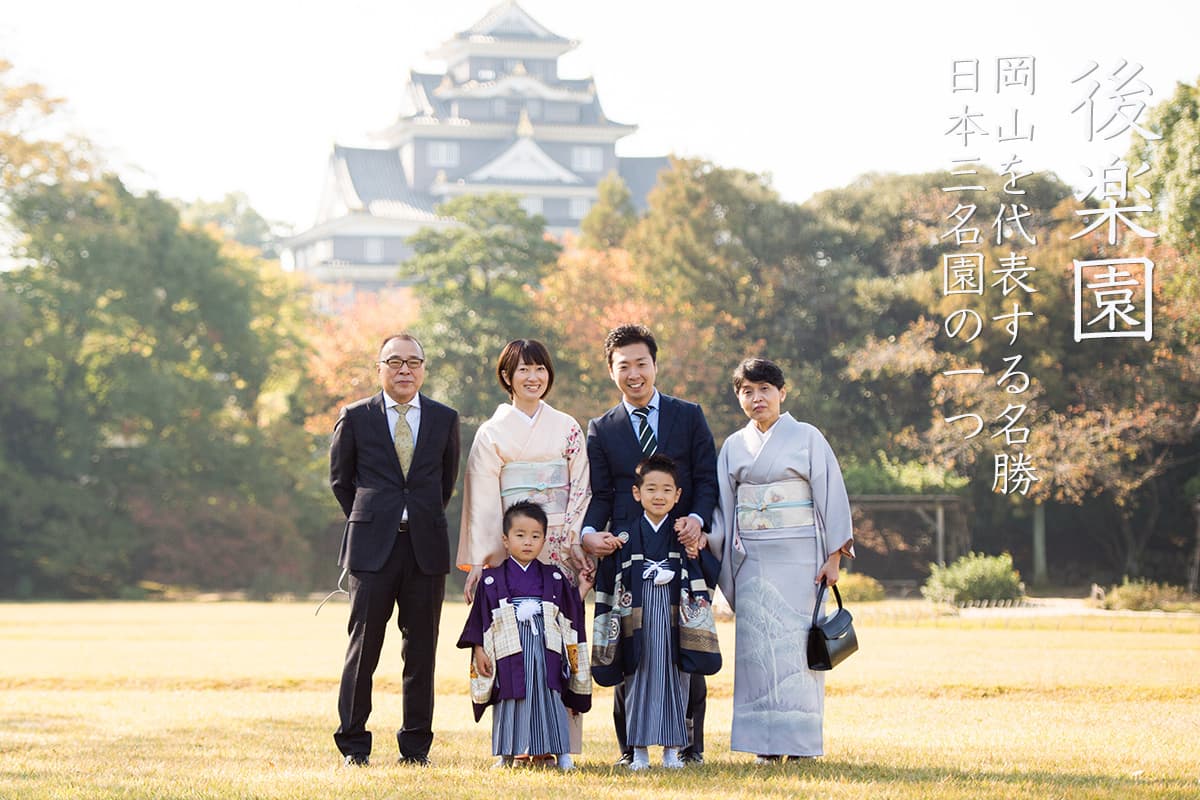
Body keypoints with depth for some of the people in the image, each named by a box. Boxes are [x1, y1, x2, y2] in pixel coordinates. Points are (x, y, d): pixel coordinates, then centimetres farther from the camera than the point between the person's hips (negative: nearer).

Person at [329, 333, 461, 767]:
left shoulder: (445, 419, 9)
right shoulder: (355, 417, 4)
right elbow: (340, 478, 13)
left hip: (426, 547, 2)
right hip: (372, 548, -2)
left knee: (421, 649, 4)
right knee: (363, 646, -2)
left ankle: (416, 746, 11)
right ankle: (353, 744, 6)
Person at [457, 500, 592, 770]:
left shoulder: (554, 578, 10)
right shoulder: (492, 579, 4)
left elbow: (571, 616, 15)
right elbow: (480, 618, 3)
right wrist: (479, 650, -2)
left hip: (546, 651, 1)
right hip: (508, 654, -1)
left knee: (549, 698, -2)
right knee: (510, 699, 2)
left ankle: (560, 752, 0)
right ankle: (508, 754, 10)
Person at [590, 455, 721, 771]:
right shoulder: (625, 539, 4)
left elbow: (712, 576, 4)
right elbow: (607, 583, 5)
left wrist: (697, 556, -13)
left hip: (675, 621, 0)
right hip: (638, 622, 0)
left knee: (674, 680, 2)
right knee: (639, 680, 2)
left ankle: (672, 750, 9)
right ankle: (640, 751, 8)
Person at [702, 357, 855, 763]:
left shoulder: (807, 437, 1)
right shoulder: (734, 446, 11)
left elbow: (831, 495, -1)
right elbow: (724, 506, 12)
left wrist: (834, 555, -6)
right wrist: (707, 536, -7)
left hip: (799, 558, -3)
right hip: (753, 561, 3)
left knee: (796, 640, -5)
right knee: (757, 643, -2)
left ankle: (800, 743, 1)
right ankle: (766, 744, 1)